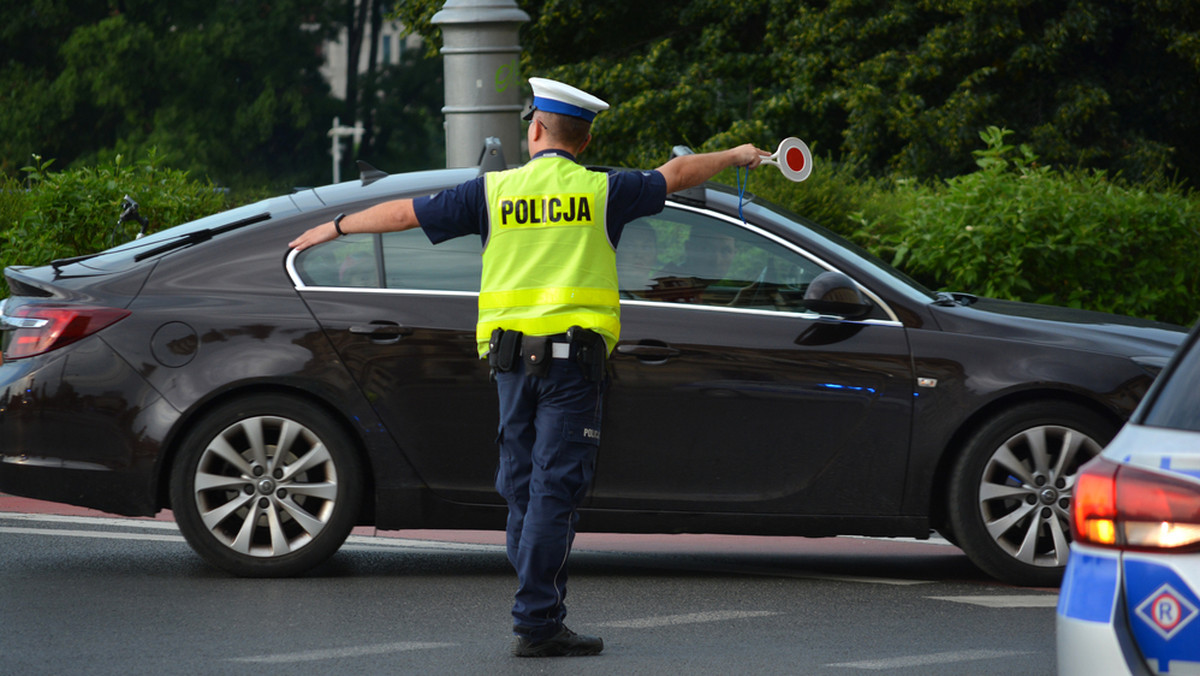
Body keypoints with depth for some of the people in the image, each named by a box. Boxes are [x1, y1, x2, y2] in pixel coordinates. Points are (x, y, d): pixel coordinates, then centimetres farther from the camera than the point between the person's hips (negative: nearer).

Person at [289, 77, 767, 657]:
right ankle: (536, 624, -10)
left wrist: (335, 227, 24)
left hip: (511, 356, 3)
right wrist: (734, 156, 33)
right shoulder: (602, 191, 1)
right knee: (554, 490, -6)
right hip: (573, 355, -3)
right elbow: (677, 174, 15)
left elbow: (407, 212, 11)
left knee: (523, 488, 11)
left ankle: (539, 612, 13)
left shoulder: (494, 192, 6)